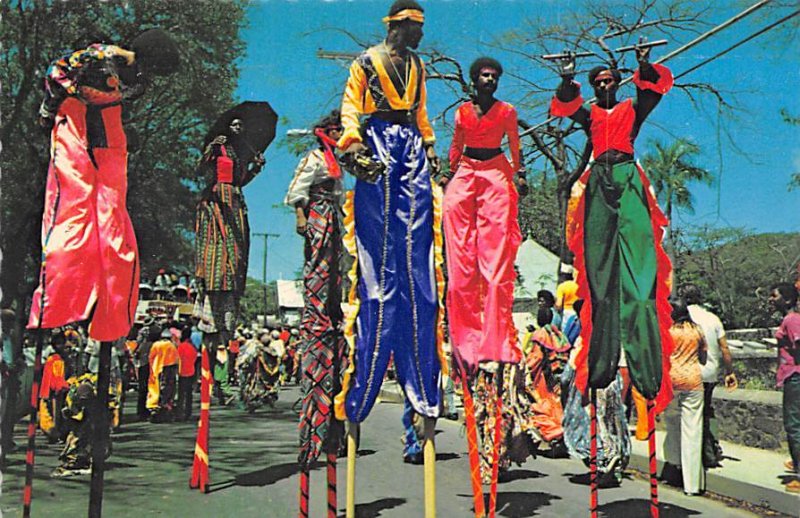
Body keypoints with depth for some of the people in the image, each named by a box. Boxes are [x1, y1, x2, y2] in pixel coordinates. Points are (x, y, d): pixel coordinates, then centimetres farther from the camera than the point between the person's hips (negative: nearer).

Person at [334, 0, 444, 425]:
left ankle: (419, 371, 0)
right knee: (378, 250, -10)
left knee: (416, 250, -3)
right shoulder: (366, 61, 7)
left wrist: (429, 146, 17)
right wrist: (353, 138, -17)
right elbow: (350, 106, 0)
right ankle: (364, 370, -6)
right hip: (378, 145, -5)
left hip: (412, 150, 5)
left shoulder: (417, 66, 23)